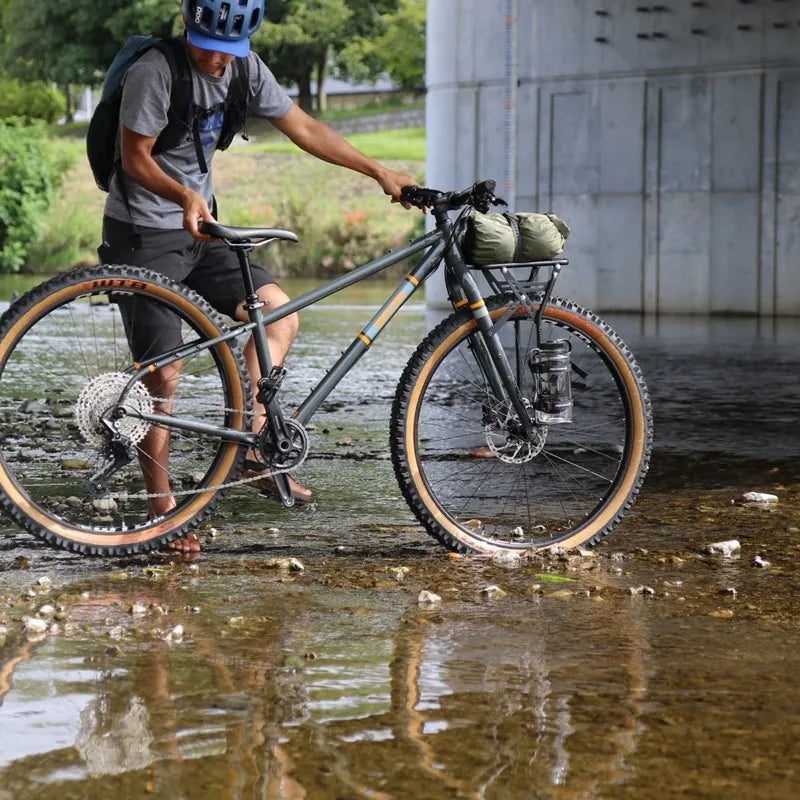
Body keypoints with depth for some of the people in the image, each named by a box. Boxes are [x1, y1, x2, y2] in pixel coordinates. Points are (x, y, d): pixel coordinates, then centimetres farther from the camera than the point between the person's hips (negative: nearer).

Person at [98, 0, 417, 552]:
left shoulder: (244, 69, 0)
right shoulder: (156, 71, -20)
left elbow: (303, 128, 6)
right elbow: (136, 158, -19)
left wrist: (379, 172, 3)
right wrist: (185, 196, -37)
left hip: (197, 232, 7)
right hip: (144, 237, -7)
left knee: (280, 314, -4)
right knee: (164, 377, -7)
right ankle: (161, 506, 5)